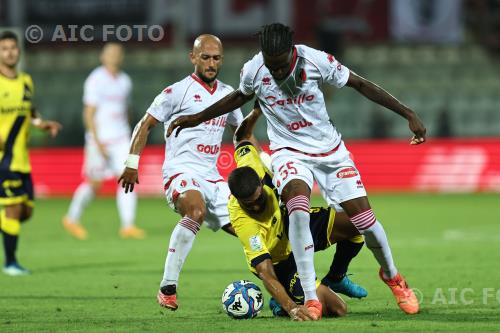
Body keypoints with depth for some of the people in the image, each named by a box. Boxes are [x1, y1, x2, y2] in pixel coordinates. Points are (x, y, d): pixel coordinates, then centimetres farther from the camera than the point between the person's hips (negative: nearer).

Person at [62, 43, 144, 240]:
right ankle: (71, 219, 27)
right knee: (94, 184, 6)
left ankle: (128, 226, -14)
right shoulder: (96, 81, -10)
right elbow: (89, 113, -13)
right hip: (100, 139, -5)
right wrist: (97, 142, -19)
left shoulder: (125, 81, 10)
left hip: (121, 138, 5)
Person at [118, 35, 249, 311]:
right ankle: (168, 288, -35)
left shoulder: (227, 94, 16)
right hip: (180, 172, -7)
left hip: (212, 177, 7)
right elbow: (145, 124, 1)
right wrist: (132, 163, -6)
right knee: (196, 210, -37)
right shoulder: (178, 91, -3)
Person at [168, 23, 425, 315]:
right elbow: (240, 97, 10)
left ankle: (391, 276, 28)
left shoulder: (317, 61, -20)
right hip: (289, 151, -1)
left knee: (364, 219, -5)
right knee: (298, 207, -31)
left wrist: (409, 114, -8)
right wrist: (198, 118, 17)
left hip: (329, 150, 1)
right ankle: (311, 299, -27)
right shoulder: (253, 71, -15)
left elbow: (361, 84, -7)